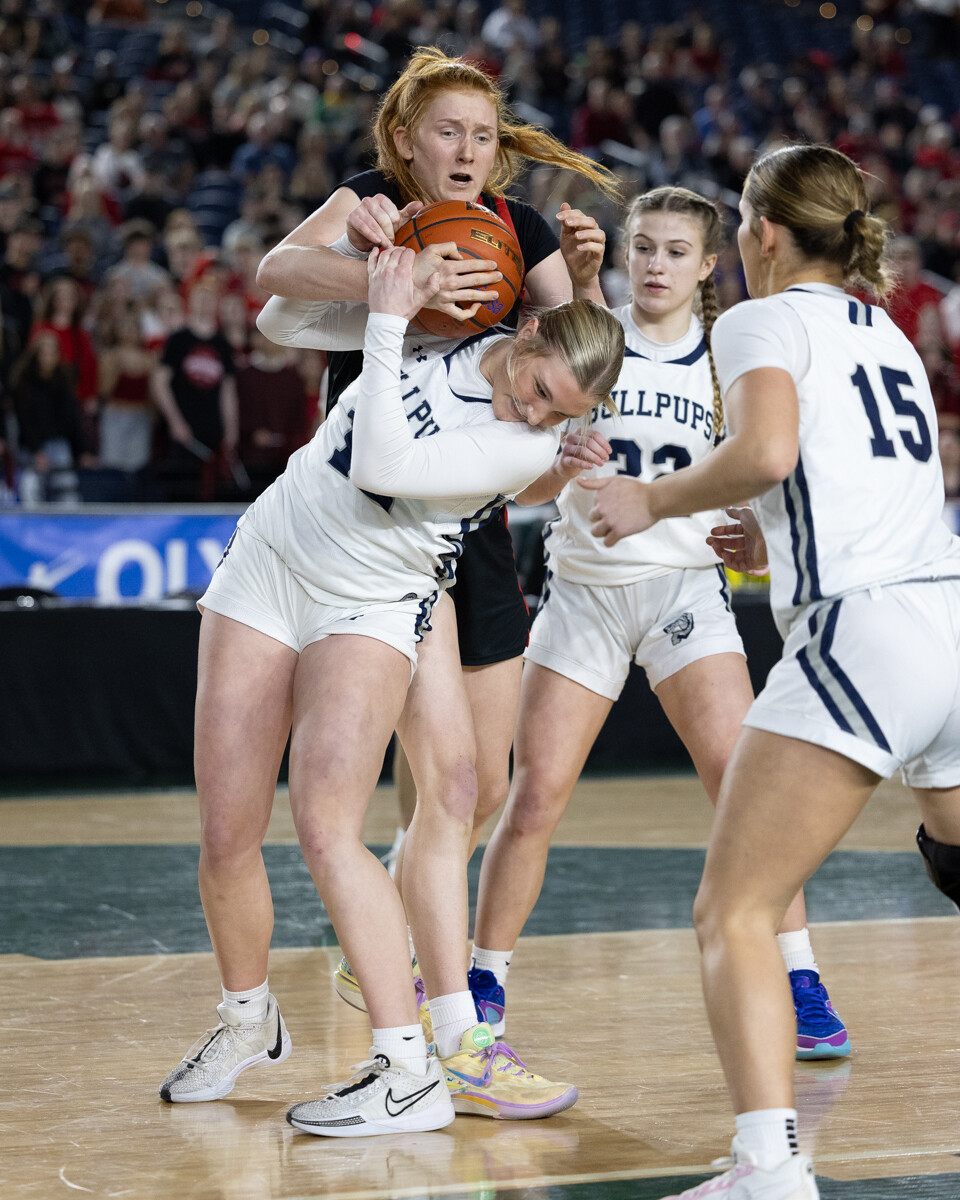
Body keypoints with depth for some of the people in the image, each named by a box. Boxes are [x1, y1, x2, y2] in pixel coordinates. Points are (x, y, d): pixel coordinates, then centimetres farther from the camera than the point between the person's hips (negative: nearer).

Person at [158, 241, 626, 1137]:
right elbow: (280, 321, 6)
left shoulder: (531, 446, -17)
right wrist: (362, 251, -10)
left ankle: (410, 1072, -19)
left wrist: (387, 323, -23)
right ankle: (247, 1019, 26)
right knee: (226, 841, 1)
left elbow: (381, 467, -26)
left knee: (324, 822, -22)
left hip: (370, 609, -4)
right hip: (264, 567, 4)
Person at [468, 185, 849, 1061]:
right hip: (584, 586, 0)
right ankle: (484, 987, 13)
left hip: (685, 586, 0)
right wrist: (562, 466, -20)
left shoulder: (726, 361, 3)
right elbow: (522, 486, 1)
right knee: (535, 799, -4)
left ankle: (800, 987, -6)